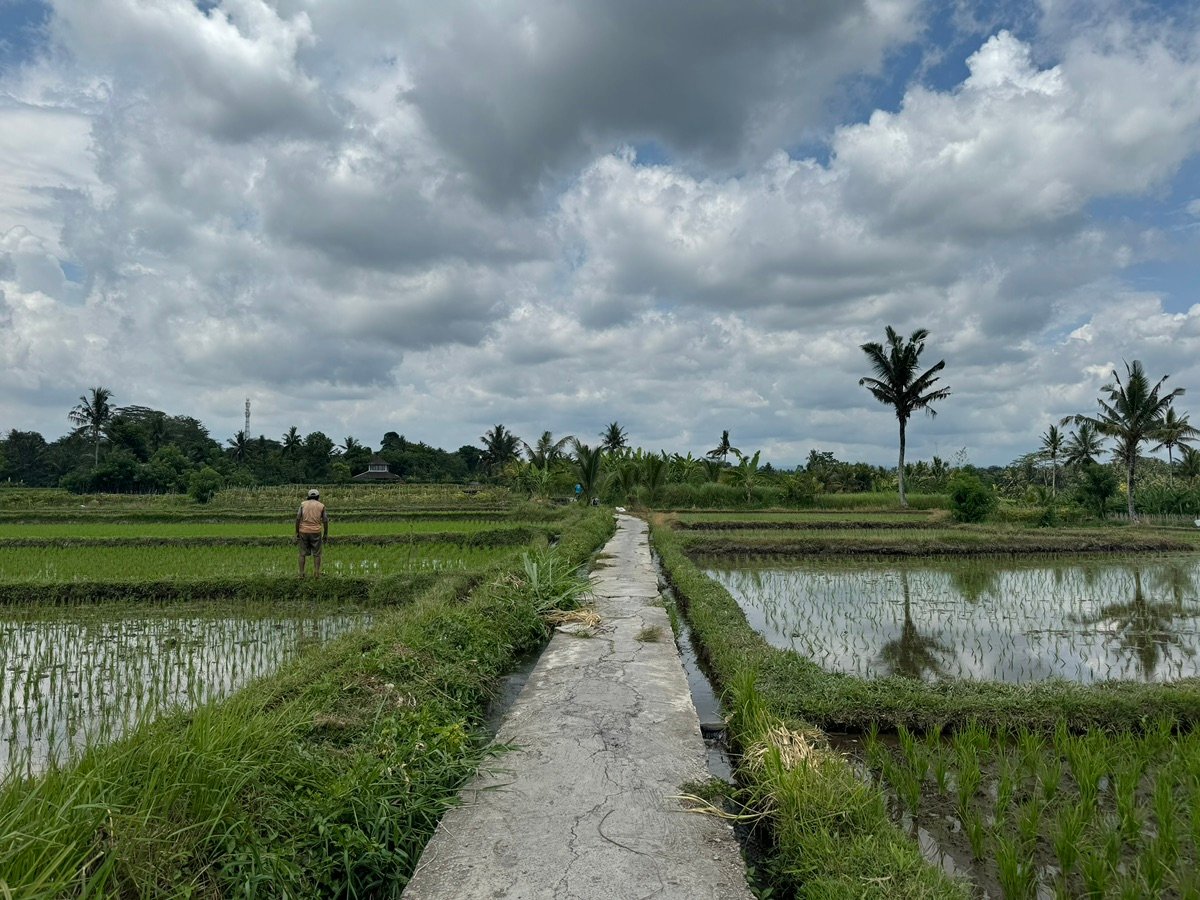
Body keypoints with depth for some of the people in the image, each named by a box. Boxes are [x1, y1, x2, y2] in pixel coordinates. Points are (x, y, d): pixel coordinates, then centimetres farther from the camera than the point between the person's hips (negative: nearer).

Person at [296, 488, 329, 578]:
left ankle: (301, 574, 6)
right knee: (316, 554, 8)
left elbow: (298, 518, -4)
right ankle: (316, 574, 3)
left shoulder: (303, 504, 5)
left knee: (302, 554, 9)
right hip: (316, 532, -1)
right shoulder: (321, 506, 3)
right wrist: (325, 534, 6)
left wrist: (297, 533, 1)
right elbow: (325, 521, -1)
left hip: (303, 532, 1)